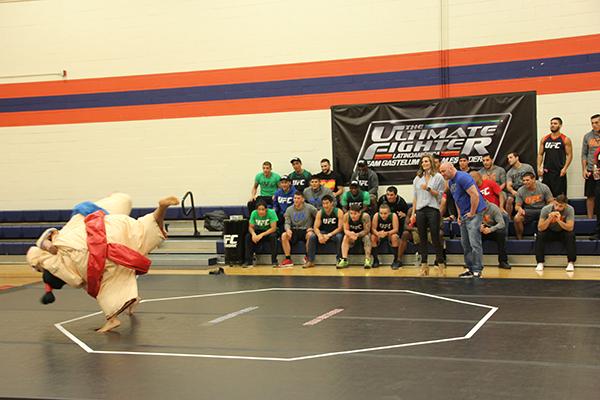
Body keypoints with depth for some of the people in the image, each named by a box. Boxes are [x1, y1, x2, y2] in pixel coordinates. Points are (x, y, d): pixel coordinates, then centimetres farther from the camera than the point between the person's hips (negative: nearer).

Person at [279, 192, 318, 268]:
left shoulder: (309, 208, -2)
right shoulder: (289, 210, 6)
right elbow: (287, 223, 2)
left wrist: (313, 228, -11)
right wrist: (288, 229, -21)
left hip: (305, 230, -2)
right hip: (294, 231, 2)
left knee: (310, 234, -37)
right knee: (284, 235, -27)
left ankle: (308, 258, -15)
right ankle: (288, 259, -20)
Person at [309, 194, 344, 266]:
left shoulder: (338, 212, -15)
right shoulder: (320, 213, -6)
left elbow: (340, 228, -17)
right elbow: (316, 227, -7)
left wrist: (329, 235, -28)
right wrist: (319, 235, -30)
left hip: (335, 233, -3)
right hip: (324, 233, 3)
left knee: (339, 237, -36)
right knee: (312, 237, -22)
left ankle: (338, 260, -24)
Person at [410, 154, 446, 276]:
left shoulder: (438, 177, 3)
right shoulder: (417, 178, 15)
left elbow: (439, 195, -1)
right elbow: (415, 197, 15)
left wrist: (428, 189, -15)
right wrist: (413, 213, 10)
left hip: (433, 209, -4)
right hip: (420, 210, 4)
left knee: (435, 237, -5)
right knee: (422, 238, 3)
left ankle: (440, 263, 2)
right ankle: (424, 265, 7)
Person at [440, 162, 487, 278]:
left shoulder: (462, 178, -16)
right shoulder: (450, 182, 14)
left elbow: (475, 195, -22)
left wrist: (472, 213, -17)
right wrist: (459, 215, 16)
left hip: (474, 213, -10)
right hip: (464, 215, 10)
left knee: (474, 243, -10)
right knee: (465, 243, 11)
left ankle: (477, 271, -8)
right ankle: (470, 268, 19)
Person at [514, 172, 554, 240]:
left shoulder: (544, 187, -3)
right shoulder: (520, 191, -1)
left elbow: (551, 202, 1)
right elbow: (517, 205, 3)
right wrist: (519, 209, -23)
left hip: (542, 209, -1)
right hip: (528, 211, 1)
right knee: (517, 218, -30)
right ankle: (519, 239, -11)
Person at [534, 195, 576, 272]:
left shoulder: (570, 209, -22)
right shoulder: (546, 209, -21)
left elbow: (570, 228, -28)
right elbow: (540, 228, -22)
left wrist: (559, 220, -43)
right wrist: (549, 219, -38)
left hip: (563, 232, -1)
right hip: (550, 232, 1)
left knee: (570, 235, -31)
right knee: (539, 235, -28)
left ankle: (571, 262, -23)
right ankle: (540, 263, -22)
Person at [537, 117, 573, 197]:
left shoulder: (565, 140, -1)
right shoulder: (544, 139, 11)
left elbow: (569, 155, -3)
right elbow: (540, 154, 13)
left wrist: (565, 168, -15)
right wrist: (539, 167, 0)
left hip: (559, 172, -4)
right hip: (546, 171, 4)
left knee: (559, 196, -3)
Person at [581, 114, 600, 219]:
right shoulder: (587, 136, 6)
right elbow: (584, 154, 8)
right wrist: (584, 169, 0)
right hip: (591, 171, 1)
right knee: (590, 196, 5)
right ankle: (590, 218, 12)